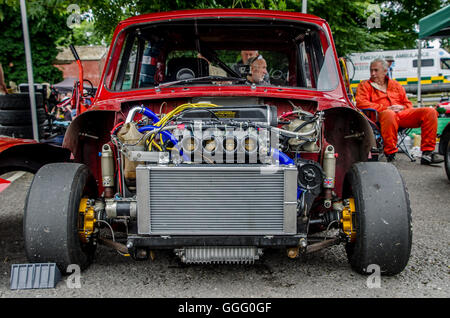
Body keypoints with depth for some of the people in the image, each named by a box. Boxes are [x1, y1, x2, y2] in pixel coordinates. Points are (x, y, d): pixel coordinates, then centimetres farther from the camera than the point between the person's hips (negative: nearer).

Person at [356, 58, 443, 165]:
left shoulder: (396, 85, 29)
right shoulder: (365, 85, 15)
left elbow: (408, 104, 28)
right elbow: (361, 103, -3)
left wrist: (402, 107, 1)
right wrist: (385, 108, -10)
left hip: (402, 114, 5)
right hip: (380, 115, -5)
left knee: (430, 112, -15)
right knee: (389, 114, -42)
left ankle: (427, 153, -15)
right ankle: (390, 155, -35)